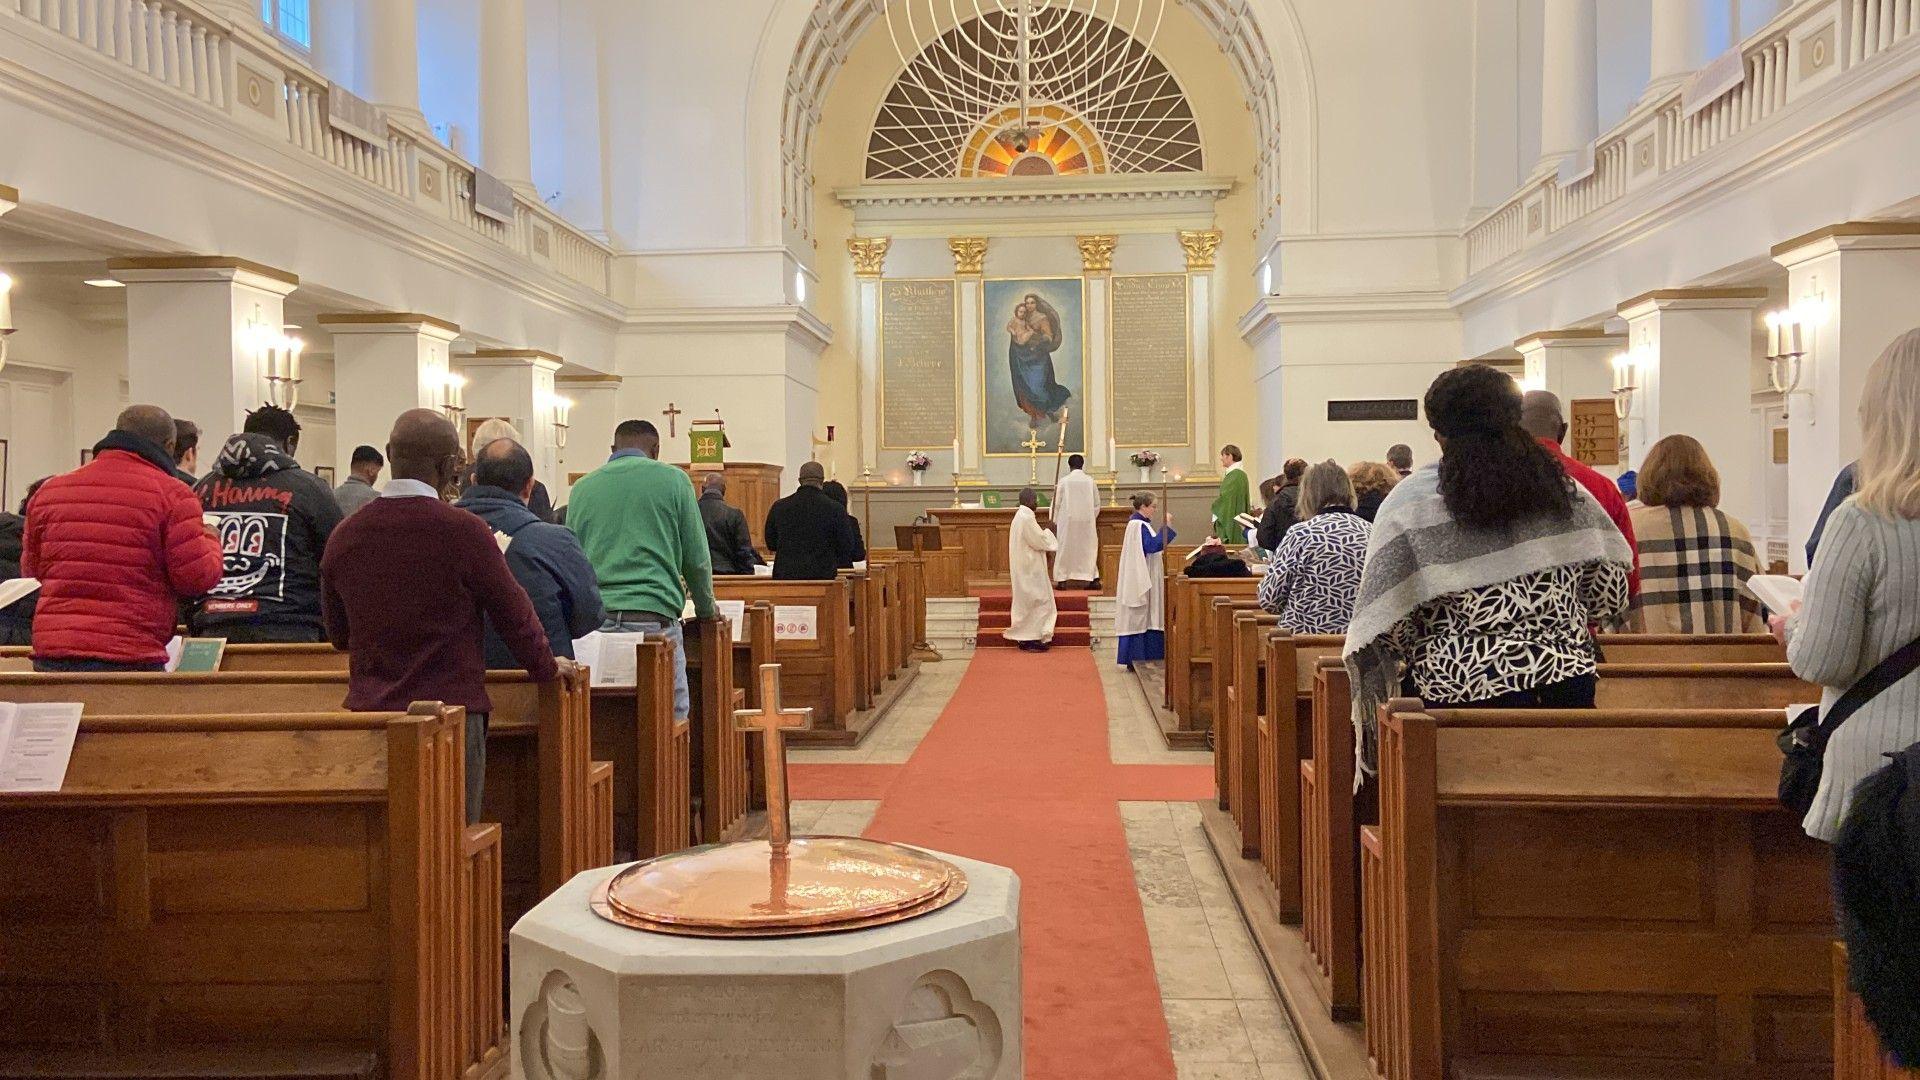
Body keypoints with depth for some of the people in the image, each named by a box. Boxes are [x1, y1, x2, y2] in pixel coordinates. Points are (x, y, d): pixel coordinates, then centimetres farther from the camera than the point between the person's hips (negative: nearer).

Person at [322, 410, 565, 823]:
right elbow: (514, 614, 0)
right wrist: (547, 668, 18)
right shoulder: (464, 531, -12)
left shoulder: (344, 536, 2)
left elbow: (338, 635, 16)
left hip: (368, 710, 5)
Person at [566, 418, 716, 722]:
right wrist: (706, 607, 22)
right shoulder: (673, 480, 6)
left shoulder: (582, 487, 14)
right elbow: (697, 559, 7)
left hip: (594, 619, 4)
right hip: (654, 617, -3)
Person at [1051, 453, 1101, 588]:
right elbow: (1097, 503, 6)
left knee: (1065, 548, 7)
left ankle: (1062, 579, 6)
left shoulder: (1064, 481, -7)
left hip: (1068, 520, -2)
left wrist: (1054, 520, 10)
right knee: (1088, 548, 10)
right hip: (1087, 520, 2)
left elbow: (1057, 503, -2)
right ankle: (1094, 578, 4)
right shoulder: (1090, 481, -1)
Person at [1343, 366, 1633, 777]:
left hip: (1457, 694, -3)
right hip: (1566, 680, 3)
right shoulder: (1563, 488, 6)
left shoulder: (1410, 501, -5)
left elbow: (1387, 620, -7)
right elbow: (1610, 591, 11)